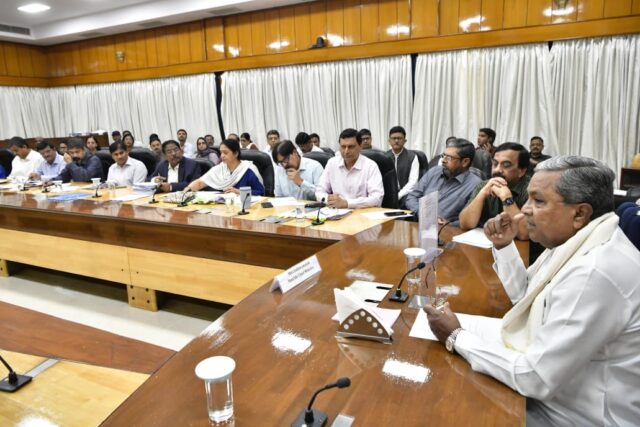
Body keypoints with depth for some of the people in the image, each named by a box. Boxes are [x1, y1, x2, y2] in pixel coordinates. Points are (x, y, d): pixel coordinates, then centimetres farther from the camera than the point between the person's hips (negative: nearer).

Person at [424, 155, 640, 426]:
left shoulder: (594, 272, -33)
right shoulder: (572, 240, -2)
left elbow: (536, 378, -30)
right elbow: (525, 296, 14)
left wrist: (457, 338, -19)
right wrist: (504, 246, 0)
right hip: (551, 388, 8)